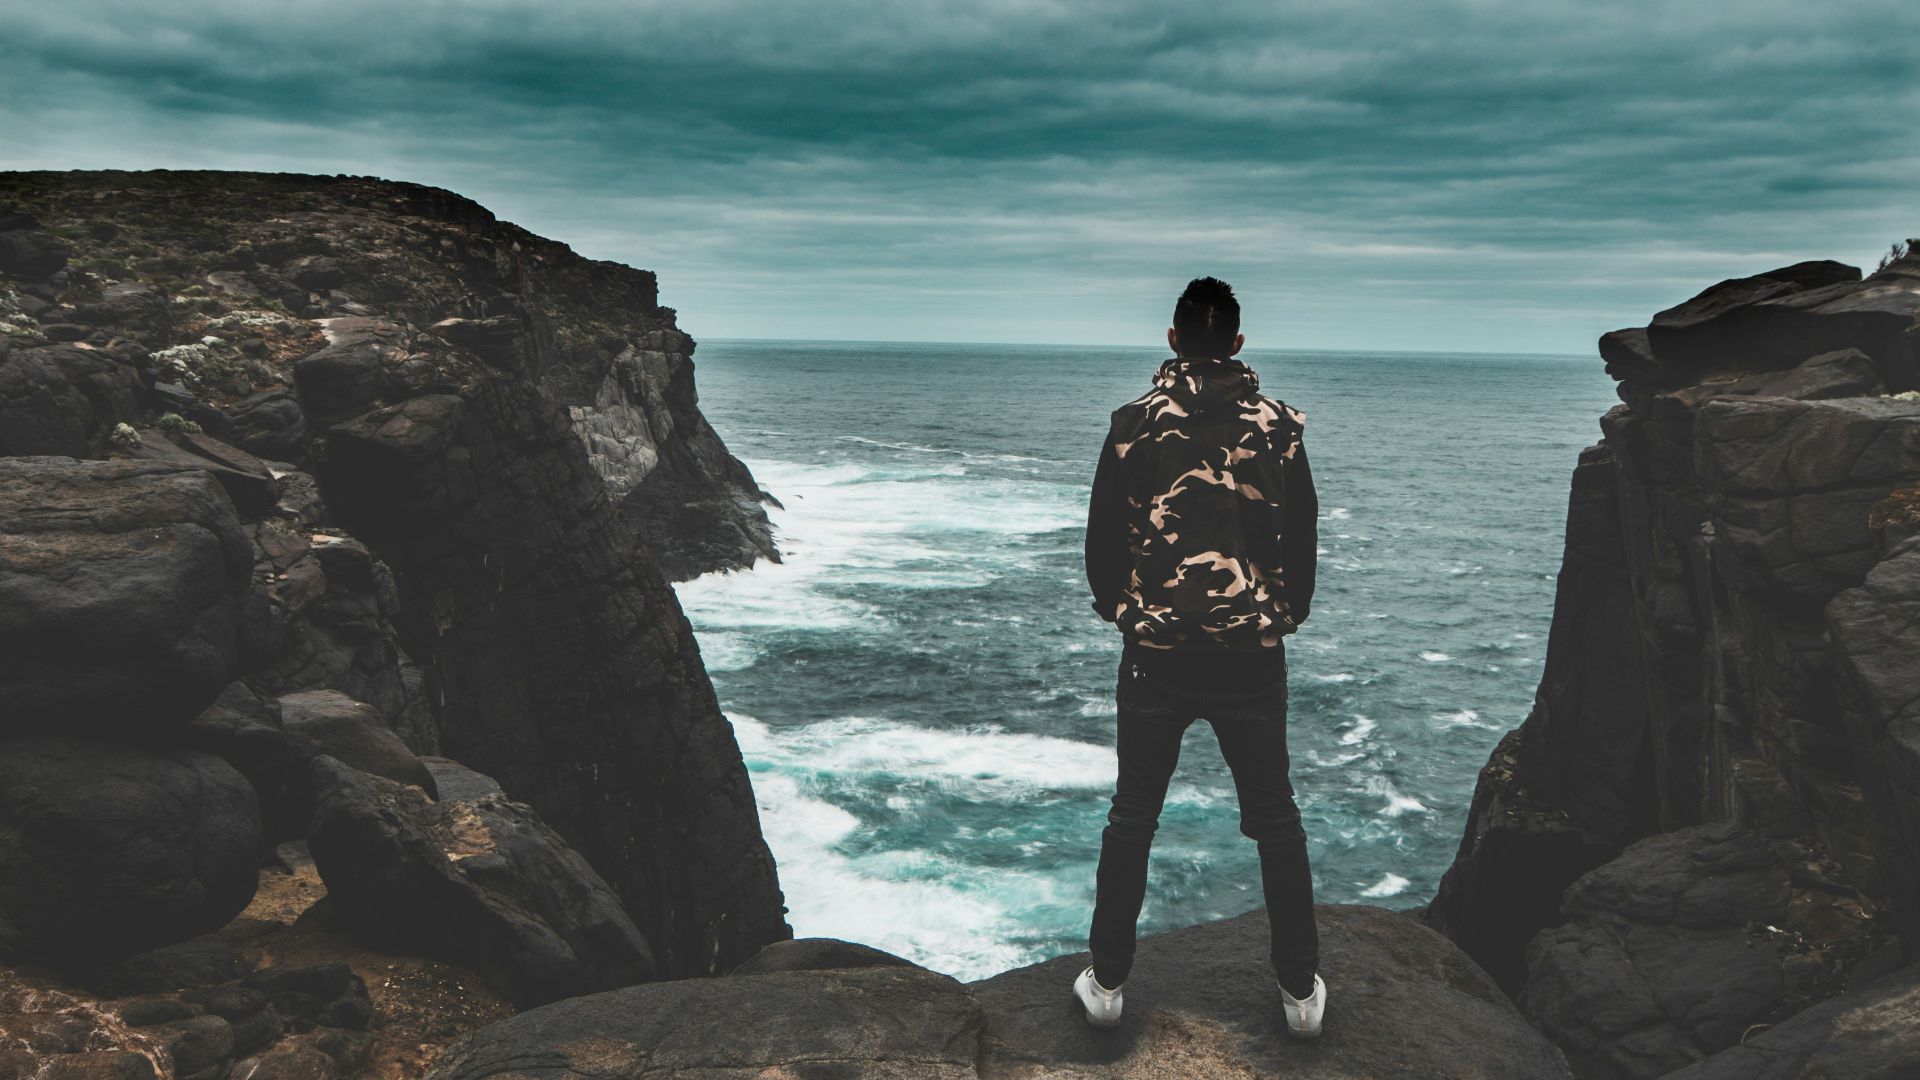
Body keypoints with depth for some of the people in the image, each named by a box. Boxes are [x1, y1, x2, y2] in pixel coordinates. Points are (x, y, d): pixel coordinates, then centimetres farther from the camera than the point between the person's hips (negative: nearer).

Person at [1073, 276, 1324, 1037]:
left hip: (1154, 653, 0)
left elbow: (1101, 536, 0)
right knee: (1275, 817, 13)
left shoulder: (1135, 424, -5)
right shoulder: (1278, 426, -2)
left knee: (1132, 816, 12)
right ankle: (1300, 991, 20)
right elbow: (1303, 539, 4)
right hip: (1253, 655, 1)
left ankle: (1108, 984, 18)